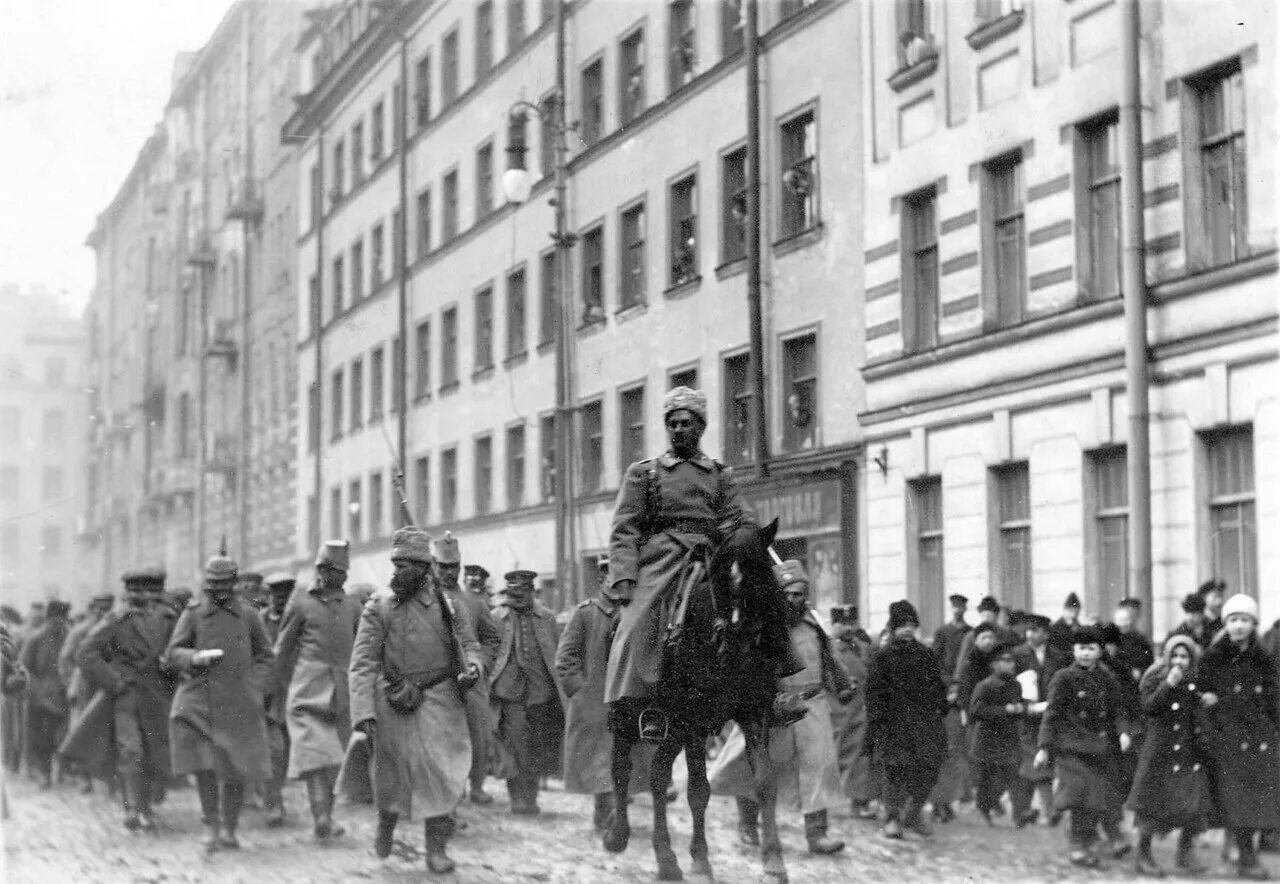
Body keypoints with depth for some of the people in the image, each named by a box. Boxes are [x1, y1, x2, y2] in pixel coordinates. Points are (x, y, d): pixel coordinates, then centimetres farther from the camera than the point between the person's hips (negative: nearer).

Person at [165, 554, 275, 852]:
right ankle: (210, 827, 6)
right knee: (204, 766, -8)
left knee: (235, 770, 0)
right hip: (200, 702, -1)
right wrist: (197, 657, -15)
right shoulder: (192, 615, 5)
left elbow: (264, 656, 15)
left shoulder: (248, 616, 8)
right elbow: (172, 654, 5)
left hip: (239, 705, 1)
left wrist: (258, 690, 2)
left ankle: (229, 829, 15)